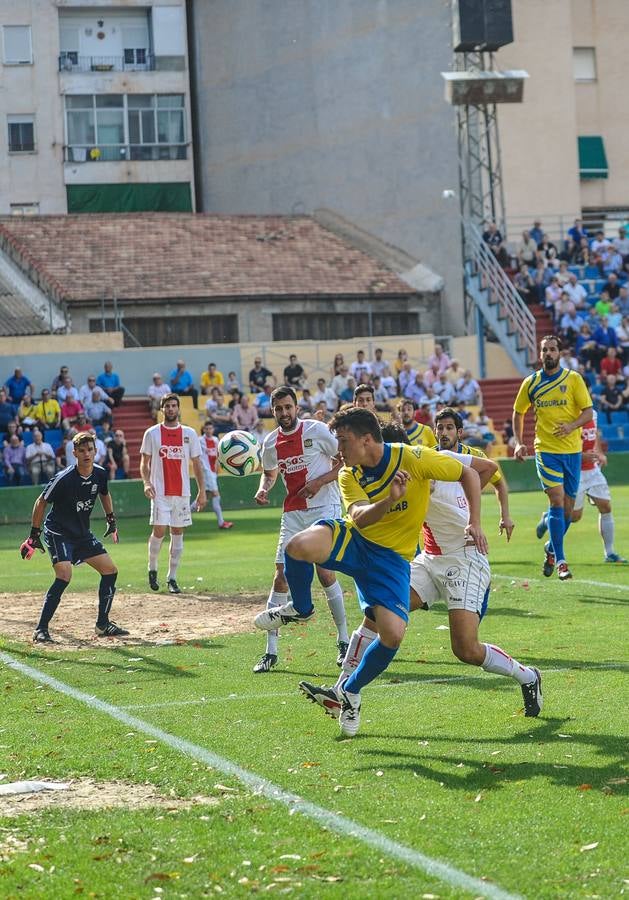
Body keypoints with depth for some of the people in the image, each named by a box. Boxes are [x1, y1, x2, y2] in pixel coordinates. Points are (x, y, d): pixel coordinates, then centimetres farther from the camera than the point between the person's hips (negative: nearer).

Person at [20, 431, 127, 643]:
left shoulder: (100, 474, -4)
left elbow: (104, 494, 20)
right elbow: (41, 502, -12)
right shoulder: (64, 479, -23)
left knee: (110, 570, 3)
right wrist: (34, 535, -10)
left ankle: (103, 625, 16)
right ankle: (41, 630, -20)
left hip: (82, 534, 7)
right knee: (64, 575, -25)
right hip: (58, 533, -7)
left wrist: (111, 520, 21)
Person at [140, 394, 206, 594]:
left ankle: (172, 578, 10)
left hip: (182, 492, 2)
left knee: (177, 533, 4)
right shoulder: (152, 433, 3)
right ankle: (152, 569, 13)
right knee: (159, 531, -10)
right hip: (160, 492, -2)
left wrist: (202, 491, 4)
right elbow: (144, 462, 4)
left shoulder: (189, 433, 7)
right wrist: (146, 482, -13)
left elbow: (197, 463, 9)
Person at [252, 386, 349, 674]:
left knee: (325, 572, -13)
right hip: (293, 513, 5)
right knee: (281, 576, -2)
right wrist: (263, 488, 2)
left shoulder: (316, 430, -9)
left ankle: (344, 640, 4)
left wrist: (320, 481, -16)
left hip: (324, 508, -5)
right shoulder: (271, 442, 5)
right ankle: (271, 652, 2)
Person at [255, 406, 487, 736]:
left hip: (392, 556, -2)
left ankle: (350, 691, 8)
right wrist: (389, 500, -42)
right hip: (353, 539, 2)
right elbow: (359, 517, -22)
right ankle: (300, 609, 1)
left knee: (393, 634, -21)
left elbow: (468, 474, -5)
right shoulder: (349, 475, -5)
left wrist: (474, 523, -11)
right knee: (299, 546, -32)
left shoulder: (412, 458, -15)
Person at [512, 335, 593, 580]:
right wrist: (519, 443, 3)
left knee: (568, 507, 6)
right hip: (546, 449, -1)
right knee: (557, 500, -15)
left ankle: (552, 549, 31)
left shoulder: (573, 379, 0)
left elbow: (588, 411, -1)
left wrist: (571, 426, -20)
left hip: (572, 449, 1)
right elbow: (518, 413, 15)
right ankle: (559, 560, -13)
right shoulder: (531, 383, 4)